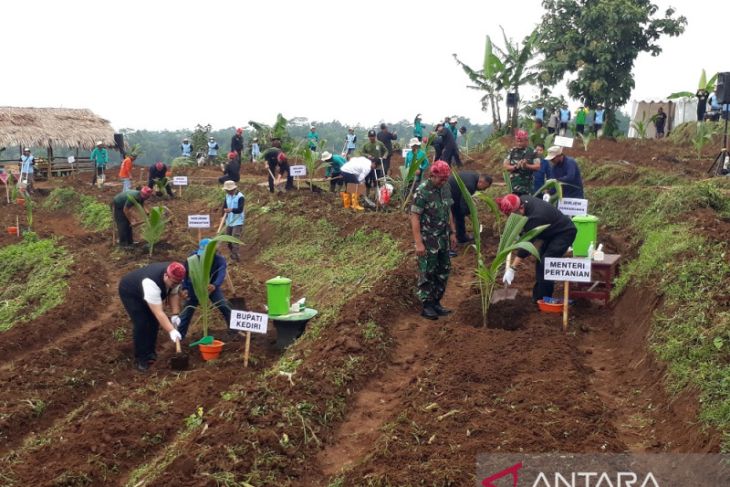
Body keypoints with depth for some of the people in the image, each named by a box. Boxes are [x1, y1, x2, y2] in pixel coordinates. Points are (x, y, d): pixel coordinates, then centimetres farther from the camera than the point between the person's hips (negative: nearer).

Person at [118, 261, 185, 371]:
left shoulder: (175, 277, -24)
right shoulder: (151, 283, -45)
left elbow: (174, 294, -6)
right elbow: (159, 313, -46)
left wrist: (175, 315, -17)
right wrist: (171, 331, -49)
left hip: (143, 290, 7)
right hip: (129, 292, -7)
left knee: (154, 321, 1)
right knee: (141, 324, -16)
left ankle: (150, 353, 19)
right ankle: (140, 359, -3)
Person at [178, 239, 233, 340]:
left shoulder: (220, 259, -30)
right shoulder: (193, 257, -25)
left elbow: (221, 274, -47)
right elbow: (185, 271, -13)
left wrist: (215, 285, -68)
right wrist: (184, 288, -22)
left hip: (212, 286, -1)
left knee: (225, 307, -9)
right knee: (187, 311, 3)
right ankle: (180, 335, 17)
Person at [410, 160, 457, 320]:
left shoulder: (445, 188, 4)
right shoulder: (422, 191, -17)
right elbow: (414, 217, -18)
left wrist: (452, 233, 13)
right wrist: (418, 243, -21)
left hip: (443, 238, 7)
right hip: (428, 240, -7)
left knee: (443, 272, 12)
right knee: (427, 274, 2)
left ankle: (436, 303, 25)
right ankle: (427, 306, 12)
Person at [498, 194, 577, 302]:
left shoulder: (536, 217, -37)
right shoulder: (523, 199, -14)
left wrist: (512, 269, -33)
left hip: (565, 232, -9)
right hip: (552, 231, 10)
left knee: (545, 263, -17)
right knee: (540, 260, 7)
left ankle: (544, 299, -7)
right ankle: (538, 296, 15)